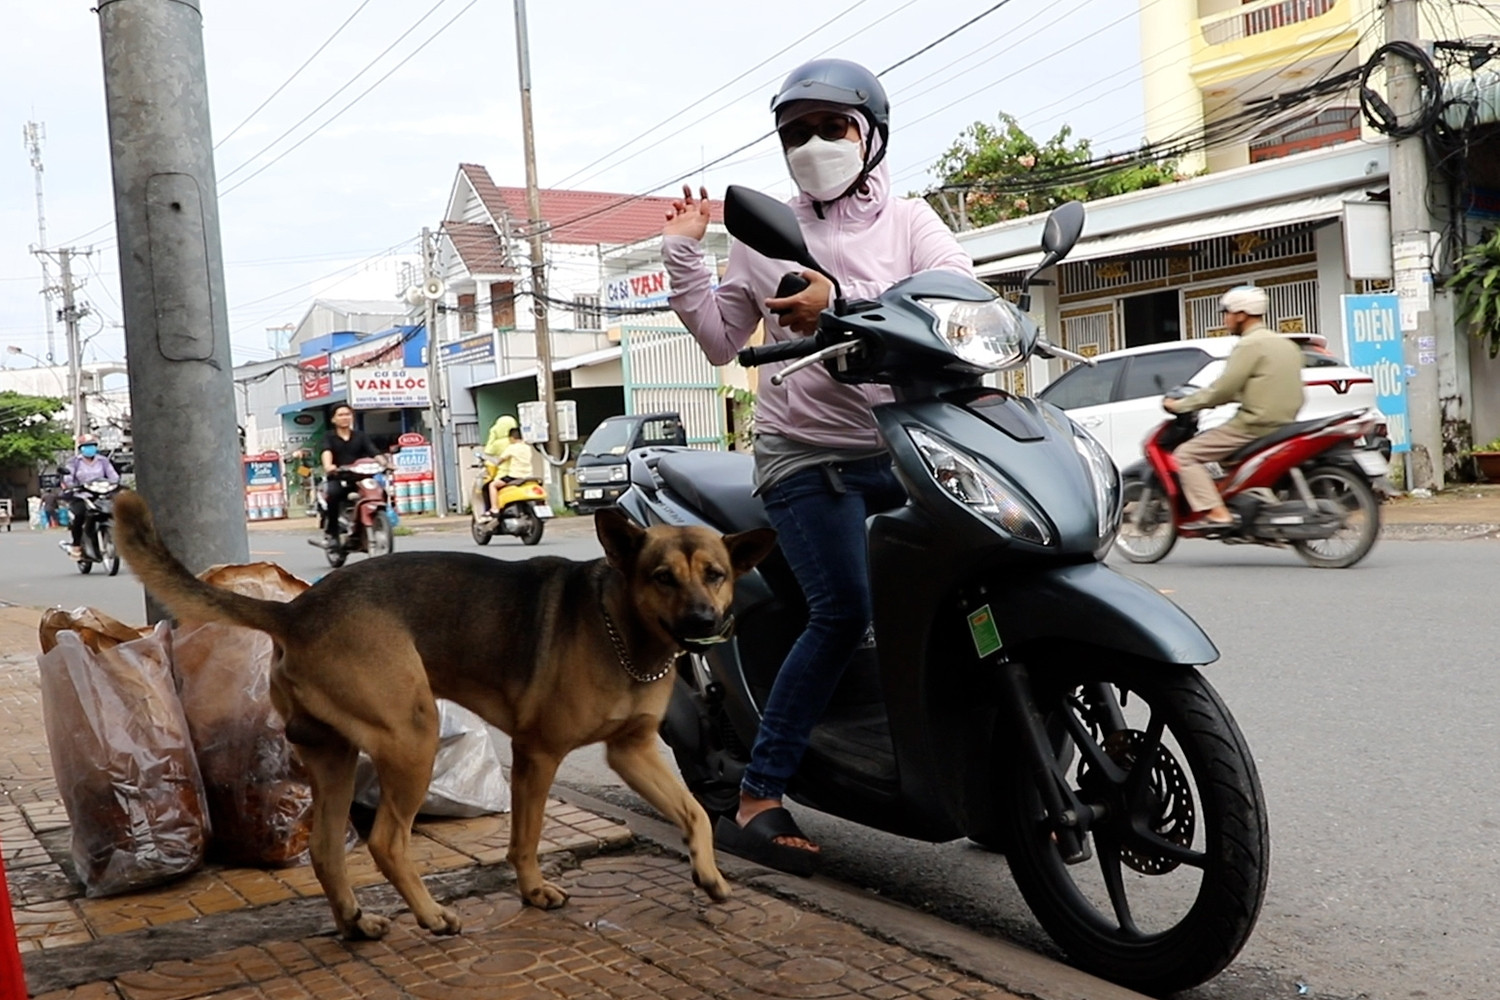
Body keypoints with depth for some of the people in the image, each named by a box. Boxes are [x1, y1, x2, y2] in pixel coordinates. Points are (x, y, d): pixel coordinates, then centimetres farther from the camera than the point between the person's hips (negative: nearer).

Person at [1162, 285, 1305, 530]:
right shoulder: (1285, 344, 16)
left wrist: (1180, 405, -7)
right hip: (1282, 424, 10)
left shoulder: (1250, 345, -12)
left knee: (1185, 455, -7)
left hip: (1254, 426, -10)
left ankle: (1216, 513, -19)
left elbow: (1223, 389, -16)